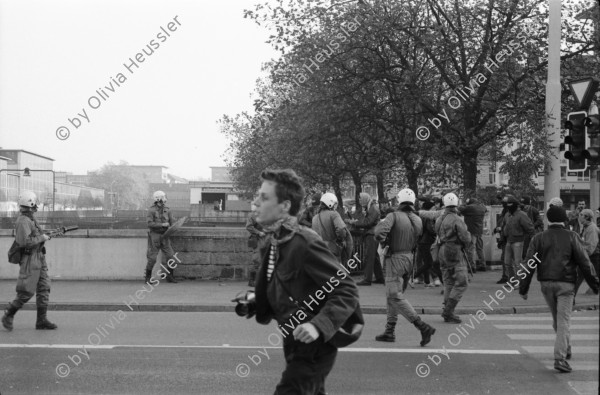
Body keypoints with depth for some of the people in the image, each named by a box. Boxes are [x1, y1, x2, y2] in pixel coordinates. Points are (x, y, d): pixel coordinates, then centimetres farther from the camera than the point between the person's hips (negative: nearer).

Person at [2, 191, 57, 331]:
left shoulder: (30, 219, 15)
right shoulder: (23, 221, -16)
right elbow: (25, 241, -26)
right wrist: (41, 238, -17)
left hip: (39, 260, 10)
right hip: (30, 261, -10)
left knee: (44, 289, 5)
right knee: (26, 292, -7)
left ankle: (41, 320, 6)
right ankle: (8, 316, 9)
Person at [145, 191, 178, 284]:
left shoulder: (167, 210, 8)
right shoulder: (151, 210, -7)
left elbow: (172, 222, 7)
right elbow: (150, 224, -17)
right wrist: (162, 225, -21)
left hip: (164, 237, 5)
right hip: (154, 235, -4)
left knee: (171, 257, -1)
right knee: (152, 259, -5)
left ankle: (170, 277, 12)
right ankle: (147, 278, 10)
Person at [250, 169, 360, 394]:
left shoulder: (305, 243, -22)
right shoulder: (271, 244, 5)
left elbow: (347, 291, -23)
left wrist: (319, 325, -34)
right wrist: (254, 303, 2)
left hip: (313, 346, -9)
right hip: (294, 342, 9)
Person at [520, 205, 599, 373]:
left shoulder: (538, 238, 3)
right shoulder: (571, 237, 0)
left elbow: (529, 264, 0)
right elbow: (584, 262, -3)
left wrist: (523, 288, 3)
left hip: (546, 283, 2)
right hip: (565, 283, -2)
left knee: (557, 319, 19)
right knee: (563, 321, -3)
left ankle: (566, 349, 34)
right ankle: (560, 358, -11)